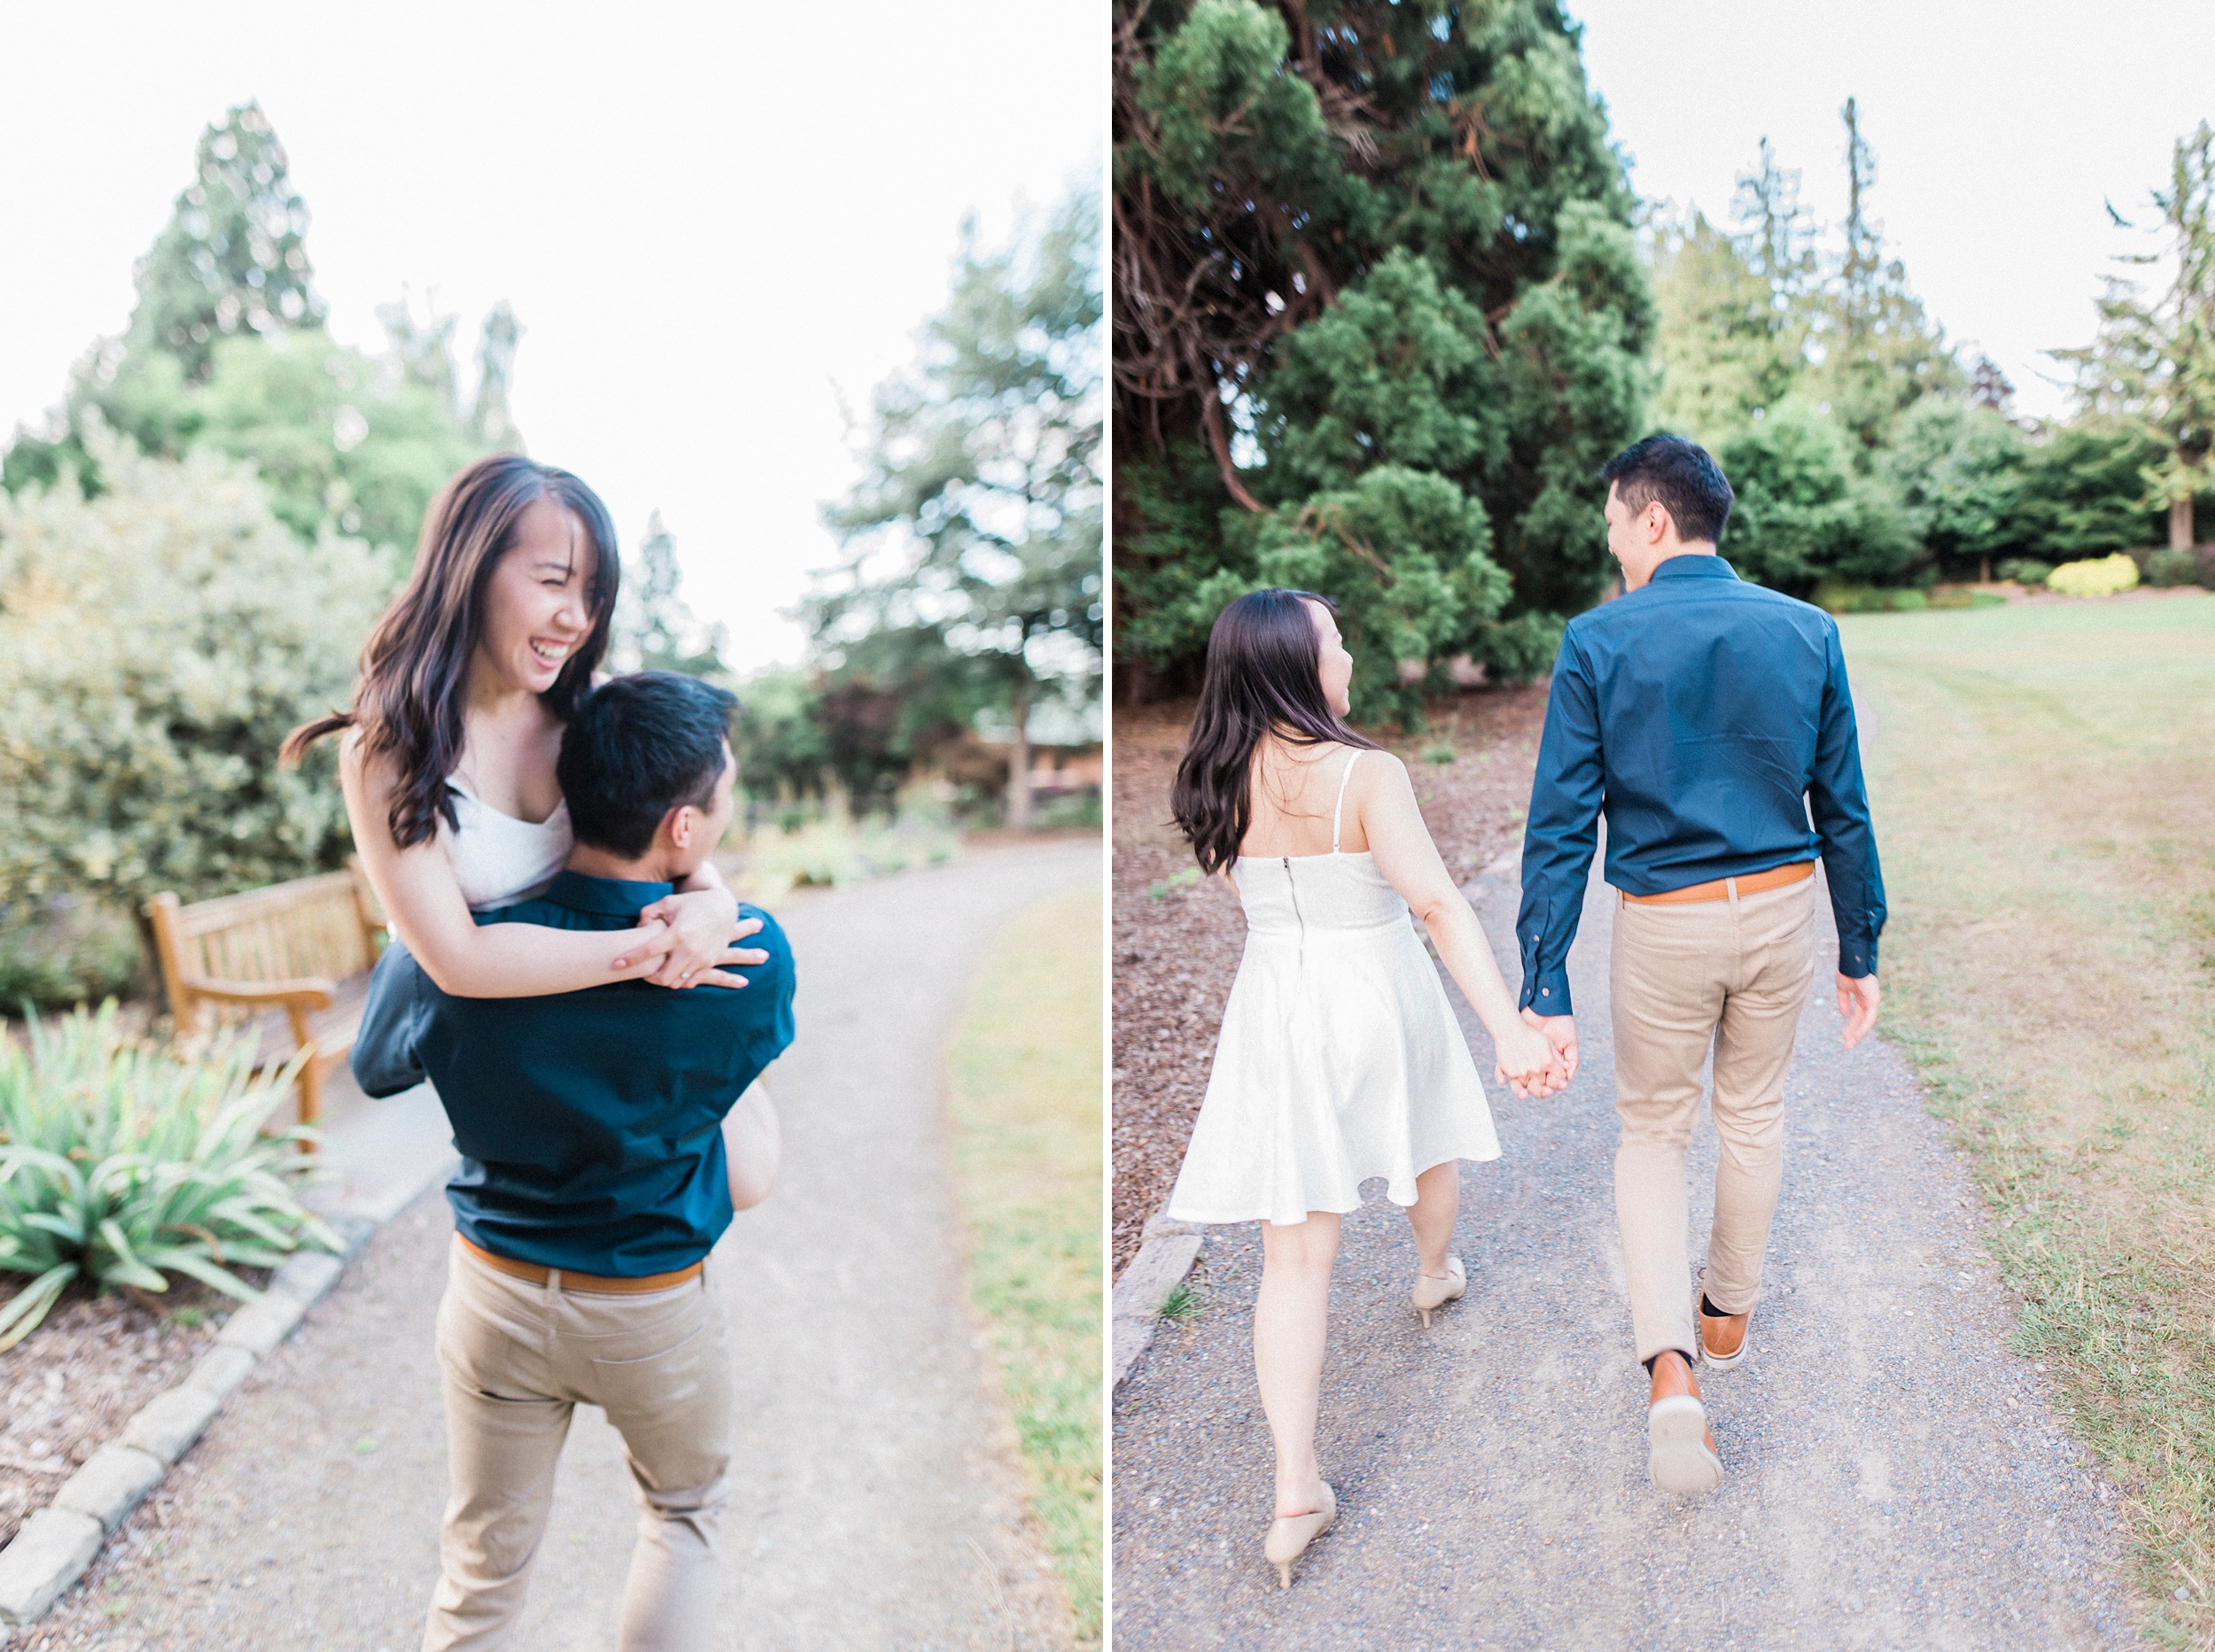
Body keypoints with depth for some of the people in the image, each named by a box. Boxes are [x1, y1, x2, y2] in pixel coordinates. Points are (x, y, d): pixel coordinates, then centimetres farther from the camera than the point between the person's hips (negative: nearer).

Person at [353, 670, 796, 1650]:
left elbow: (379, 1068, -1)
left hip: (496, 1294, 2)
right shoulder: (752, 958, -26)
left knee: (484, 1564, 22)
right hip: (655, 1310, -1)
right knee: (684, 1511, 29)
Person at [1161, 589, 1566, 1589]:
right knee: (1429, 1136, 33)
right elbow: (1438, 903, -30)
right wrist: (1511, 1031, -34)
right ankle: (1434, 1276, 62)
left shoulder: (1219, 782, -6)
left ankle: (1296, 1493, 1)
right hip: (1378, 999, -2)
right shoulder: (1366, 775, -21)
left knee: (1295, 1257, 3)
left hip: (1275, 1007, 3)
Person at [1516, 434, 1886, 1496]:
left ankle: (1671, 1363, -3)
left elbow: (1563, 825, -14)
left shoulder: (1598, 642, -11)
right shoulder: (1807, 633, -1)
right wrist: (1860, 952, 11)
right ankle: (1728, 1312, 41)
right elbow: (1842, 811, 2)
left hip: (1664, 925, -3)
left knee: (1650, 1134, 14)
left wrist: (1544, 989, -13)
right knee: (1753, 1115, 23)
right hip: (1780, 909, 3)